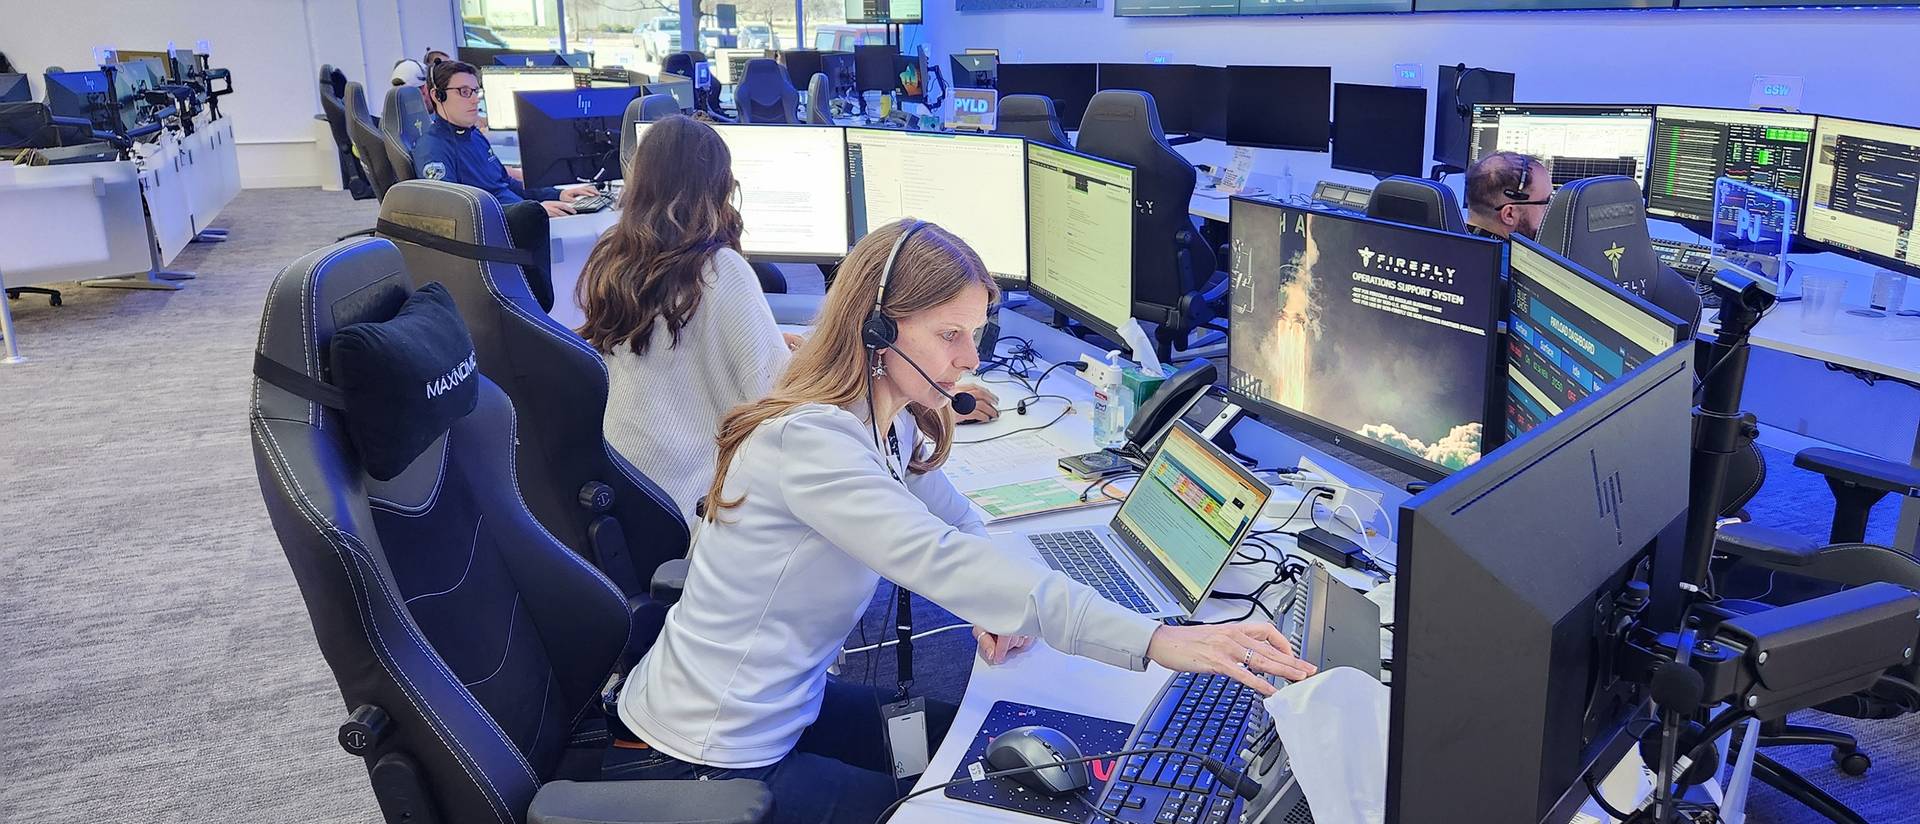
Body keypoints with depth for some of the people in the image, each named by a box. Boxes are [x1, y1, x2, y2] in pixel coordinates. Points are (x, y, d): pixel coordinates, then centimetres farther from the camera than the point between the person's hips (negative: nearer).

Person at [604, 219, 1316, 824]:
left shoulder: (892, 421, 1)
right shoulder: (810, 443, -30)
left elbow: (957, 525, 11)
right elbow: (940, 560, -41)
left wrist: (991, 600, -14)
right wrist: (1158, 643, -45)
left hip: (779, 707, 8)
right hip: (700, 766, -8)